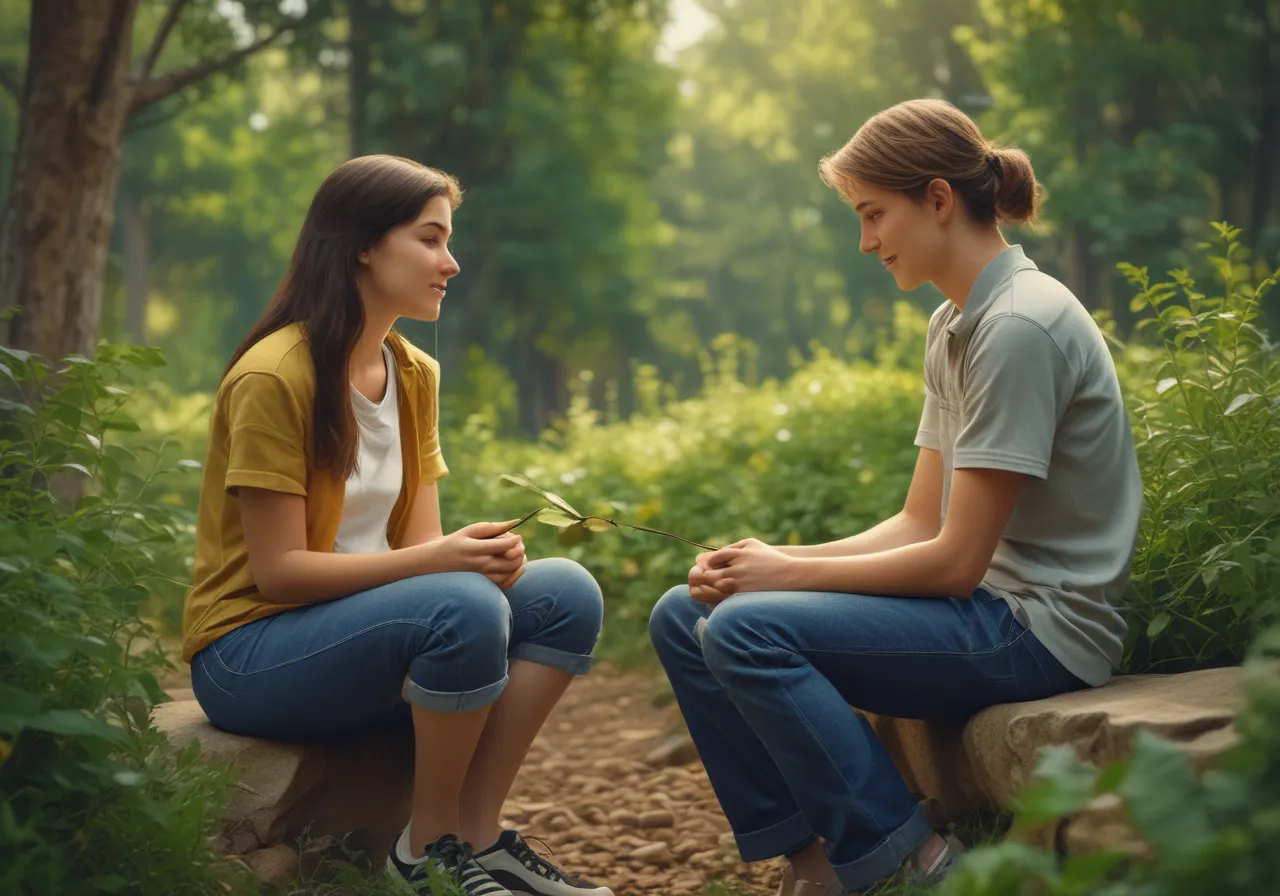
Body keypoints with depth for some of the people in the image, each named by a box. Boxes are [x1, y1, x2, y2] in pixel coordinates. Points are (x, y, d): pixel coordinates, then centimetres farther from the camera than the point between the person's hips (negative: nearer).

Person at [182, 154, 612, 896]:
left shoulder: (416, 375, 8)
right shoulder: (274, 377, -16)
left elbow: (419, 542, 3)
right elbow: (277, 572, -18)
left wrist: (482, 554, -20)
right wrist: (439, 562, -26)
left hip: (369, 626, 8)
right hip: (252, 651, -7)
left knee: (567, 592, -13)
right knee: (463, 607, -33)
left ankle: (478, 834, -11)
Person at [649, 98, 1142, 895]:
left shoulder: (1021, 325, -17)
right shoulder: (954, 326, 14)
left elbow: (954, 561, -19)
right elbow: (921, 525, 11)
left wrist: (788, 573, -10)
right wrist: (769, 562, -1)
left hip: (1042, 626, -10)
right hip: (980, 602, 10)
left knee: (746, 630, -25)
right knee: (683, 616, 2)